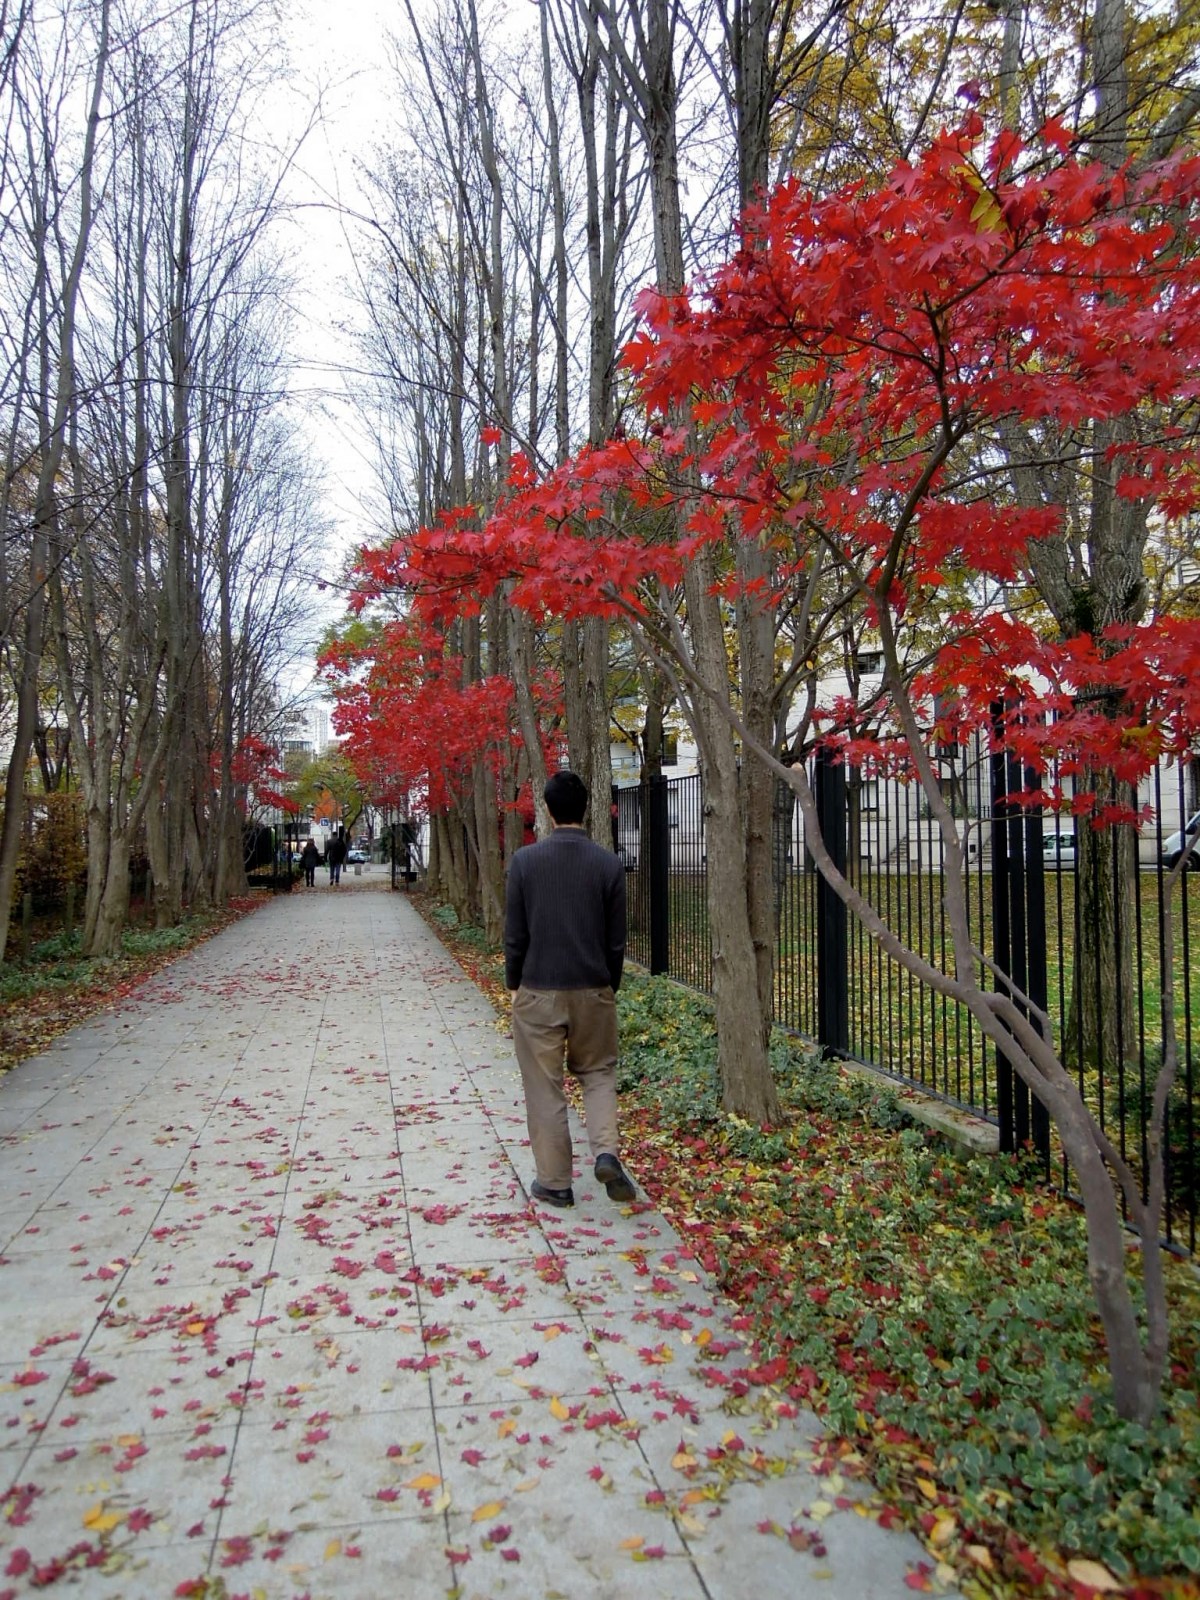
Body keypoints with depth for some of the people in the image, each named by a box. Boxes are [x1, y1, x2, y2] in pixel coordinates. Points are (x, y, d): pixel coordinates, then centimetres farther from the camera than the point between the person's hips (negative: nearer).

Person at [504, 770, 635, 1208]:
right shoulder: (609, 864, -4)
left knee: (545, 1088, 9)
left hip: (539, 991, -1)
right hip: (593, 990, 2)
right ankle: (606, 1151, 0)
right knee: (598, 1072, 19)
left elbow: (514, 934, -3)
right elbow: (616, 940, 1)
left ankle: (555, 1182, 16)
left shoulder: (525, 860, -8)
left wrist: (513, 982, 11)